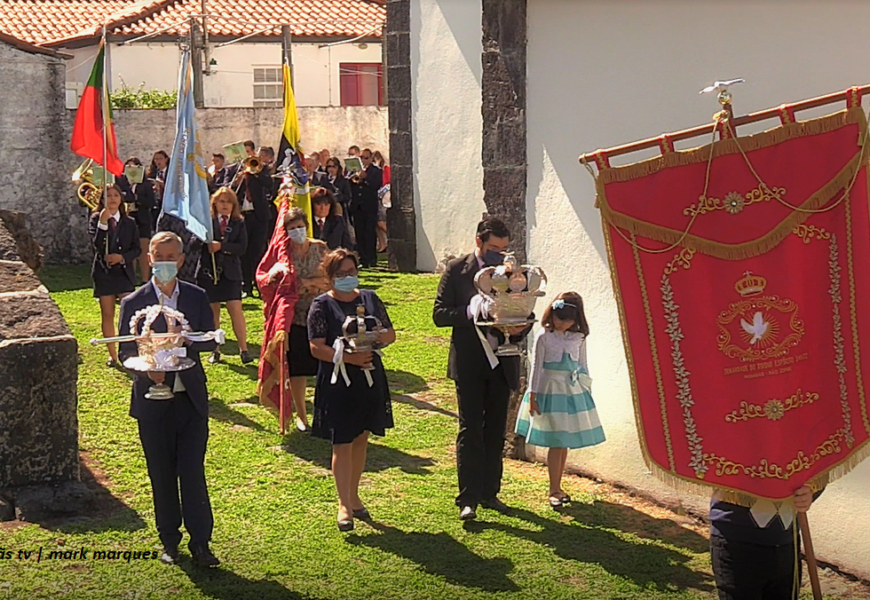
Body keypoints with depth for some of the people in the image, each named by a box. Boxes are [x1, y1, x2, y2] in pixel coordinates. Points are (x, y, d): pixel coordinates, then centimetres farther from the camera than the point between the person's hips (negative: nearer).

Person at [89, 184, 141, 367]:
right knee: (107, 315, 7)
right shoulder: (95, 219, 0)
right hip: (103, 273, 0)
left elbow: (137, 249, 4)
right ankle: (112, 355, 16)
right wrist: (102, 222, -24)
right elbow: (97, 244, -15)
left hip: (124, 273, 0)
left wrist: (122, 257, -13)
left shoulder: (129, 223, 4)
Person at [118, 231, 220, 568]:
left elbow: (210, 341, 1)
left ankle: (200, 542, 5)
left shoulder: (197, 298, 5)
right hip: (152, 399, 0)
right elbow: (126, 352, 0)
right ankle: (169, 540, 23)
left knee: (193, 470, -3)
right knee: (161, 474, 9)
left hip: (191, 397, 0)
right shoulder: (133, 303, 0)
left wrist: (182, 340, -19)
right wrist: (148, 368, -21)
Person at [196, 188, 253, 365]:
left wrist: (221, 247, -16)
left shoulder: (238, 223, 5)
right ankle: (215, 350, 18)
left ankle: (244, 349, -1)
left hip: (230, 271, 0)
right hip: (208, 270, 0)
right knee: (212, 311, 6)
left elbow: (242, 247, -7)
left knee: (235, 309, -7)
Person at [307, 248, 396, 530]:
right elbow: (317, 348, -11)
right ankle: (344, 504, 6)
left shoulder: (370, 299, 9)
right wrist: (348, 357, -22)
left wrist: (377, 336, -11)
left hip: (370, 379, 5)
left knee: (361, 440, 13)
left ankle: (354, 495, 27)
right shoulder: (322, 305, -4)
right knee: (342, 444, -3)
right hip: (337, 382, -4)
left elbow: (391, 335, 12)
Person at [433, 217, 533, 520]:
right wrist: (471, 311, -22)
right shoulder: (457, 269, -2)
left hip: (502, 362, 4)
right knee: (470, 429, -5)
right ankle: (468, 499, -2)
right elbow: (439, 314, -6)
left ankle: (490, 492, 22)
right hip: (469, 362, -4)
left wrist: (521, 327, -12)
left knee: (496, 430, 11)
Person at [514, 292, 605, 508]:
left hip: (573, 392, 4)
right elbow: (537, 366, -5)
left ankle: (557, 486, 22)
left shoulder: (578, 338, 3)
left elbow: (582, 366, 12)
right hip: (550, 391, -4)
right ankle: (554, 490, 7)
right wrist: (532, 396, -5)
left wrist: (586, 390, 11)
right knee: (555, 443, -3)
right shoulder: (544, 336, -8)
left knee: (565, 442, 9)